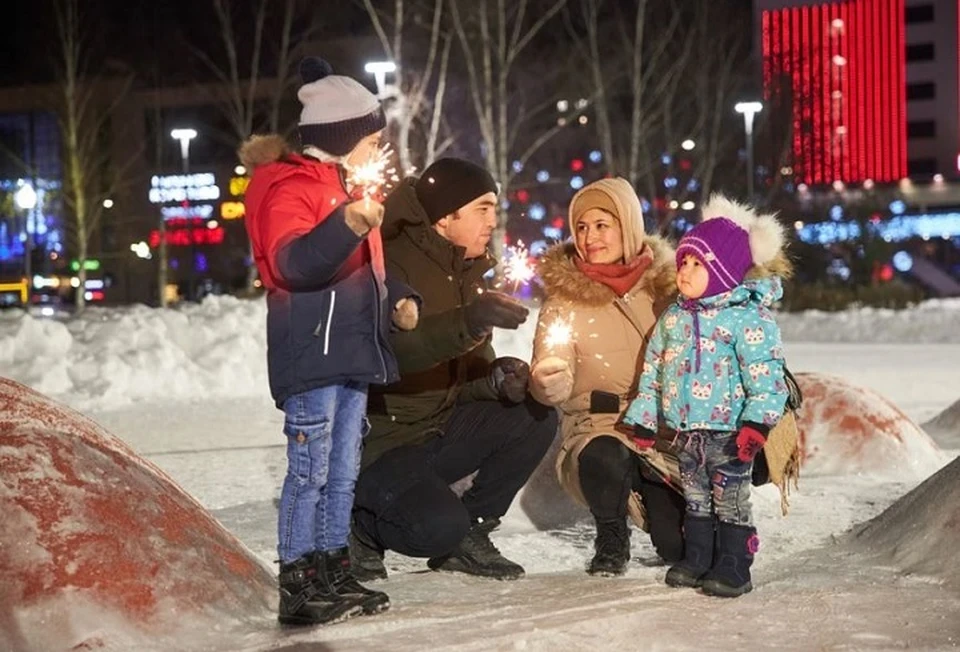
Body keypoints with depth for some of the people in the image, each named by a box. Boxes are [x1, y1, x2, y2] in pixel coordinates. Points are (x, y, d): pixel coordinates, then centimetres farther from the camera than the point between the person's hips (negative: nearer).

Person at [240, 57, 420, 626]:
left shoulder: (348, 188, 22)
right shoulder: (291, 187, -8)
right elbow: (289, 262, -26)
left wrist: (398, 300, 13)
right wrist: (348, 225, -40)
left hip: (353, 354, 10)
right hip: (311, 354, -10)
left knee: (343, 473, 12)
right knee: (311, 471, -9)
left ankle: (336, 575, 19)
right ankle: (298, 589, -5)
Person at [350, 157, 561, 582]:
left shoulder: (466, 274, 9)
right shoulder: (392, 264, -18)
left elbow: (465, 374, 8)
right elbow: (390, 347, -37)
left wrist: (497, 378, -16)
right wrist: (467, 321, -50)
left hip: (440, 431, 8)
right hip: (377, 444, -8)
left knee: (536, 416, -8)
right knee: (441, 526, -29)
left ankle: (469, 532, 4)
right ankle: (358, 525, 3)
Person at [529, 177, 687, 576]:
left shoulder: (664, 283, 0)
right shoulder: (565, 298, -4)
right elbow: (554, 390, -12)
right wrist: (549, 379, -34)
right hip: (598, 426, -2)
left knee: (681, 547, -9)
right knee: (604, 458, -37)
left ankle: (654, 502, 27)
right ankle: (611, 541, -7)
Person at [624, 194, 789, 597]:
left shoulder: (748, 316, -12)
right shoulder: (674, 317, 9)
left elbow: (766, 375, -16)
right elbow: (652, 369, 16)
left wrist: (757, 423, -24)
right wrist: (643, 419, 14)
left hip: (728, 431, -6)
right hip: (686, 430, 6)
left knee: (730, 500, 1)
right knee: (696, 499, 15)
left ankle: (733, 568, 8)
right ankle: (697, 560, 25)